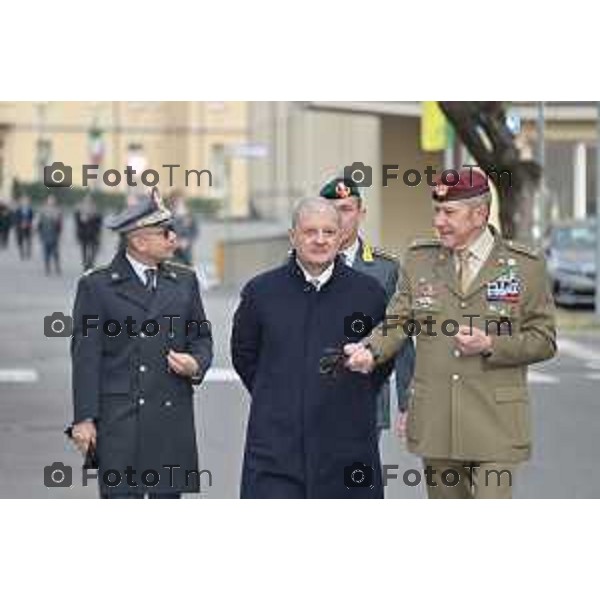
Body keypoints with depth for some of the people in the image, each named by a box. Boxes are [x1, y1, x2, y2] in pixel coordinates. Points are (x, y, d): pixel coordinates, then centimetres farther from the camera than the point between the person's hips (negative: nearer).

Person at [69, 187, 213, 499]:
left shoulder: (184, 281, 12)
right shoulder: (96, 285, -1)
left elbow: (201, 337, 19)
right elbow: (86, 356, -3)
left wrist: (196, 364, -5)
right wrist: (84, 418, -7)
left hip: (172, 417, 4)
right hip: (119, 418, -4)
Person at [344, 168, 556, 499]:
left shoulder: (524, 266, -1)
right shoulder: (420, 260, 8)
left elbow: (544, 340, 1)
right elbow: (397, 322, 3)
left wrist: (490, 345, -14)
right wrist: (370, 350, -18)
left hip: (495, 425, -3)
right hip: (435, 421, 3)